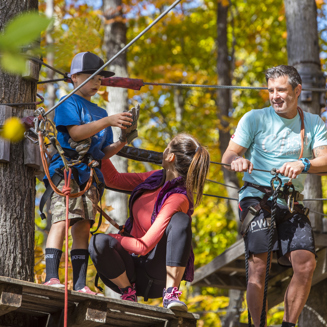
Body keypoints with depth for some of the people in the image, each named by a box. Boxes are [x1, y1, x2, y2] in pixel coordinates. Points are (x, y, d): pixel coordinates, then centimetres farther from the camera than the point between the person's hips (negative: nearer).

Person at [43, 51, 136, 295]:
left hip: (91, 174, 6)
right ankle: (51, 277, -24)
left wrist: (121, 143, 2)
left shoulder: (99, 112, 25)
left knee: (83, 227, 0)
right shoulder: (69, 103, 5)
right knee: (62, 220, -18)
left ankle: (80, 284, -5)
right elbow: (75, 132, -12)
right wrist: (108, 121, -17)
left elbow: (104, 152, 22)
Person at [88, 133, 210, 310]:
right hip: (132, 269, 6)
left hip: (156, 277, -6)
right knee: (98, 243, -28)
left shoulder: (178, 199, -20)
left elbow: (143, 246, -24)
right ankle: (128, 292, -6)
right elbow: (113, 179, 19)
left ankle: (171, 293, -30)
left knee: (180, 221, -31)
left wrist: (114, 238, -11)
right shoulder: (157, 178, 4)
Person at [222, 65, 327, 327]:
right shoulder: (254, 119, 3)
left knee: (306, 264, -13)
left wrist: (303, 165, -28)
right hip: (256, 197, -2)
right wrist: (237, 160, -27)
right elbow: (228, 155, -2)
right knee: (258, 266, -14)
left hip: (291, 203, 2)